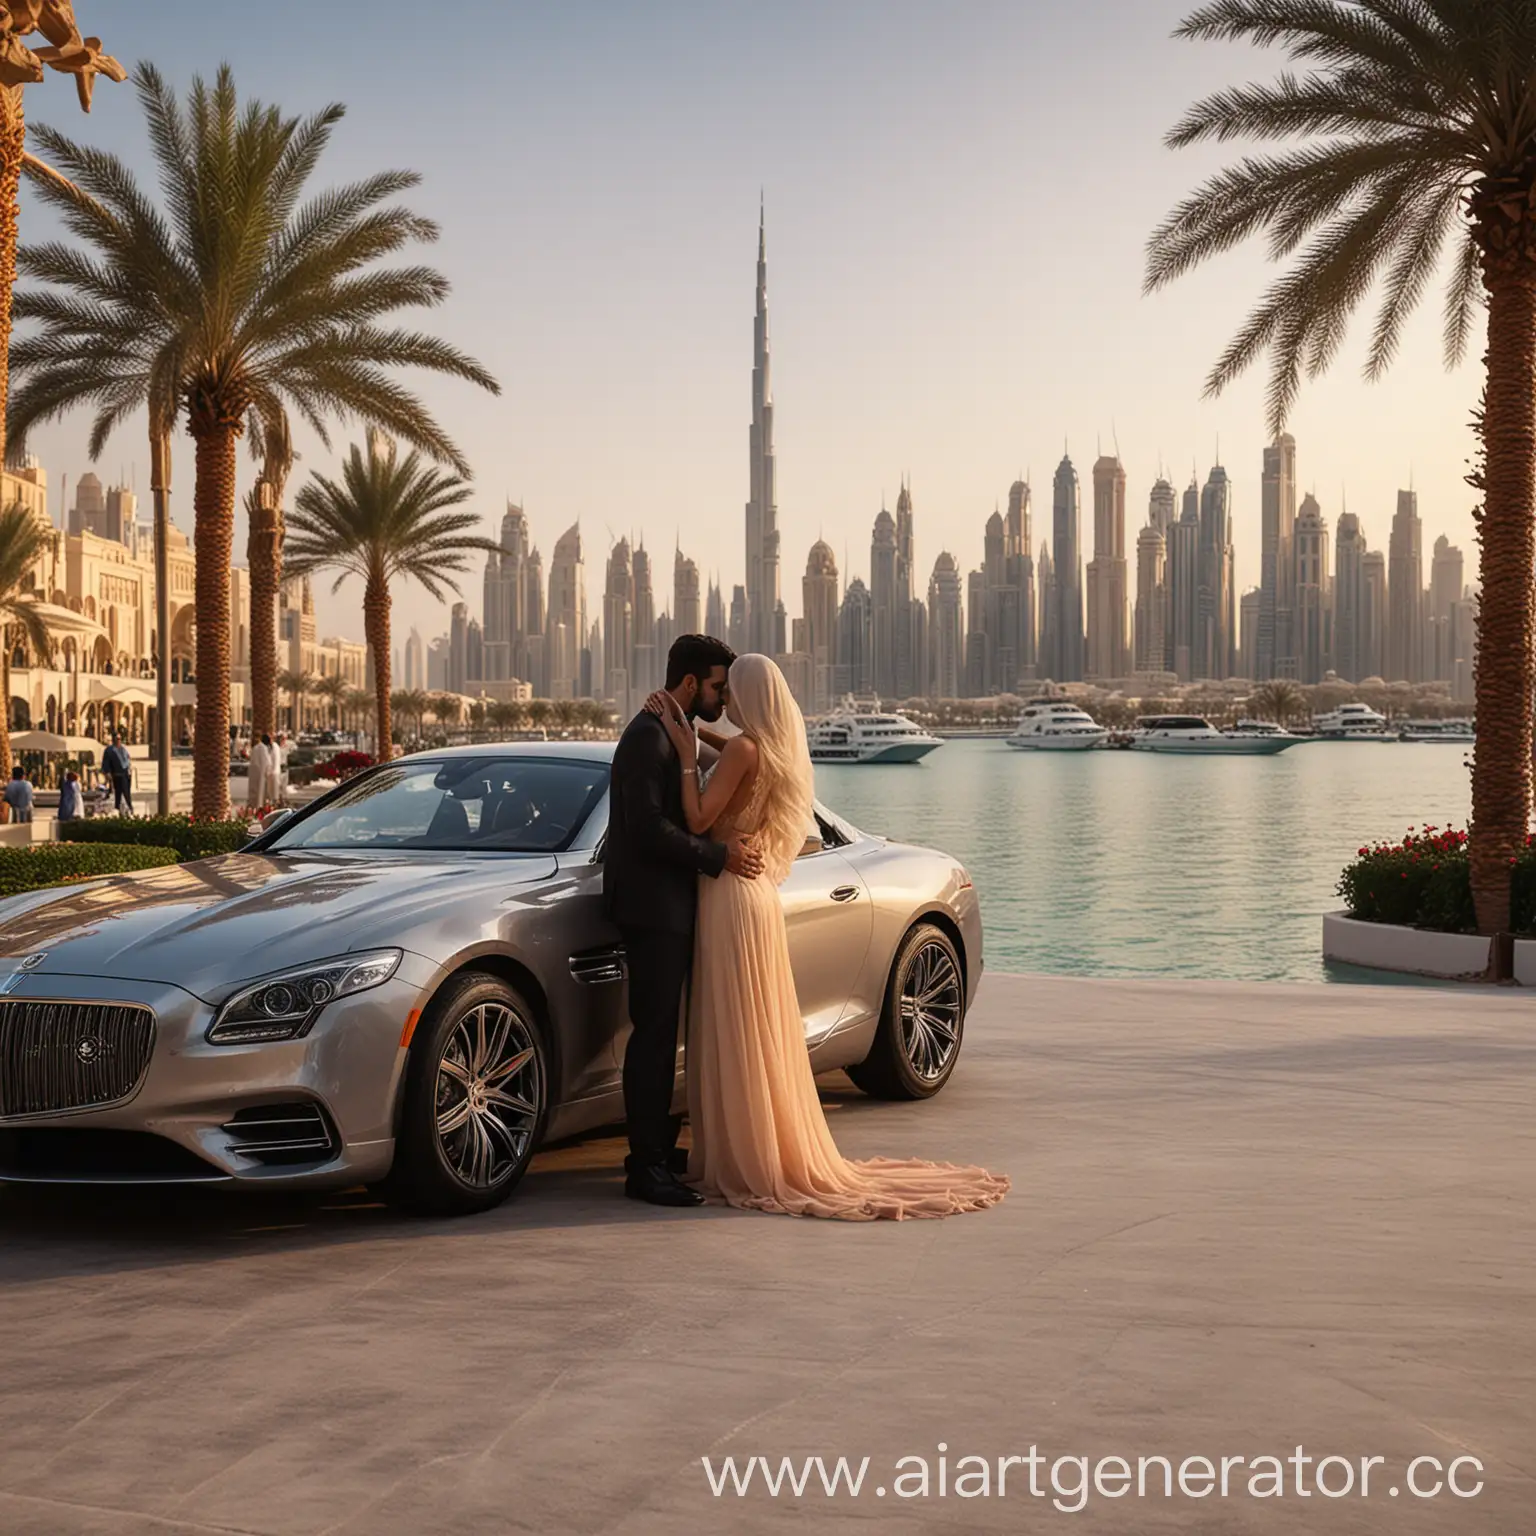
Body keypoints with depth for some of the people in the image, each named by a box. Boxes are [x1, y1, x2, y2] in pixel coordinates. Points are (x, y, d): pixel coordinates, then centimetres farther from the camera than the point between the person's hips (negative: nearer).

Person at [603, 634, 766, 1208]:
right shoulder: (649, 737, -15)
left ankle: (656, 1149, 22)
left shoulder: (674, 734, 18)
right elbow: (648, 828, -23)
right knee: (653, 1033, -9)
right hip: (651, 906, -10)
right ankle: (645, 1169, -6)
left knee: (661, 1031, 14)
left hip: (669, 904, 10)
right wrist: (719, 856, -18)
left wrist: (725, 842, 7)